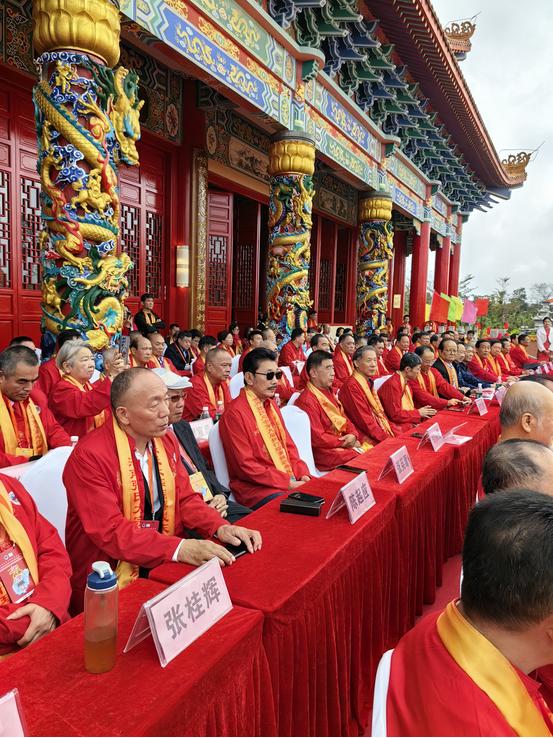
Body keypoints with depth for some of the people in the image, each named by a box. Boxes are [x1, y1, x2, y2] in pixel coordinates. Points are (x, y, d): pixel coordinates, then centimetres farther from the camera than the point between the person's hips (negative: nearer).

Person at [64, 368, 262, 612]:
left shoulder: (166, 440, 5)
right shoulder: (89, 456, -18)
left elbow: (185, 498, 7)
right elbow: (109, 531, -23)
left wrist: (220, 527, -12)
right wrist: (179, 548, -32)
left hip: (163, 565, 7)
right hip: (110, 583, -6)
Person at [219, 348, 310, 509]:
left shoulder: (271, 404, 14)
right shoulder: (234, 413, -13)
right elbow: (246, 466, -15)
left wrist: (303, 475, -1)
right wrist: (288, 483, -16)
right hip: (256, 489, -8)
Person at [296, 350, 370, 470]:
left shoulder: (328, 392, 12)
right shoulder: (307, 401, -18)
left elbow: (343, 417, 16)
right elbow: (318, 439, -19)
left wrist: (353, 435, -4)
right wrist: (345, 443, -12)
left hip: (344, 440, 9)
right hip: (324, 451, -9)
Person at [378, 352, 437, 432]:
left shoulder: (406, 382, 12)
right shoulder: (392, 385, -17)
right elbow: (395, 415, -18)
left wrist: (422, 412, 1)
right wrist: (418, 413, -9)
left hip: (411, 422, 9)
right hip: (399, 427, -9)